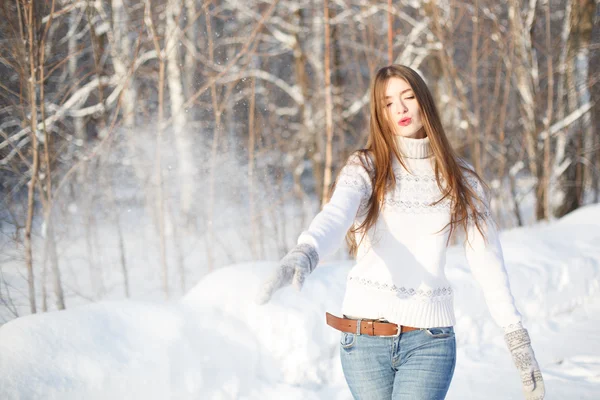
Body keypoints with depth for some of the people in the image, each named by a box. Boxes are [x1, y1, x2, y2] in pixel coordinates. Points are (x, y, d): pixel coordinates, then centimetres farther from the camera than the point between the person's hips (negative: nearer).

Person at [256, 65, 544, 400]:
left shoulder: (461, 180, 6)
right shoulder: (366, 168, 0)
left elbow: (489, 262, 3)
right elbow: (336, 215, -21)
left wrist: (519, 340, -4)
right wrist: (303, 255, -43)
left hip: (429, 339, 0)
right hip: (364, 336, 0)